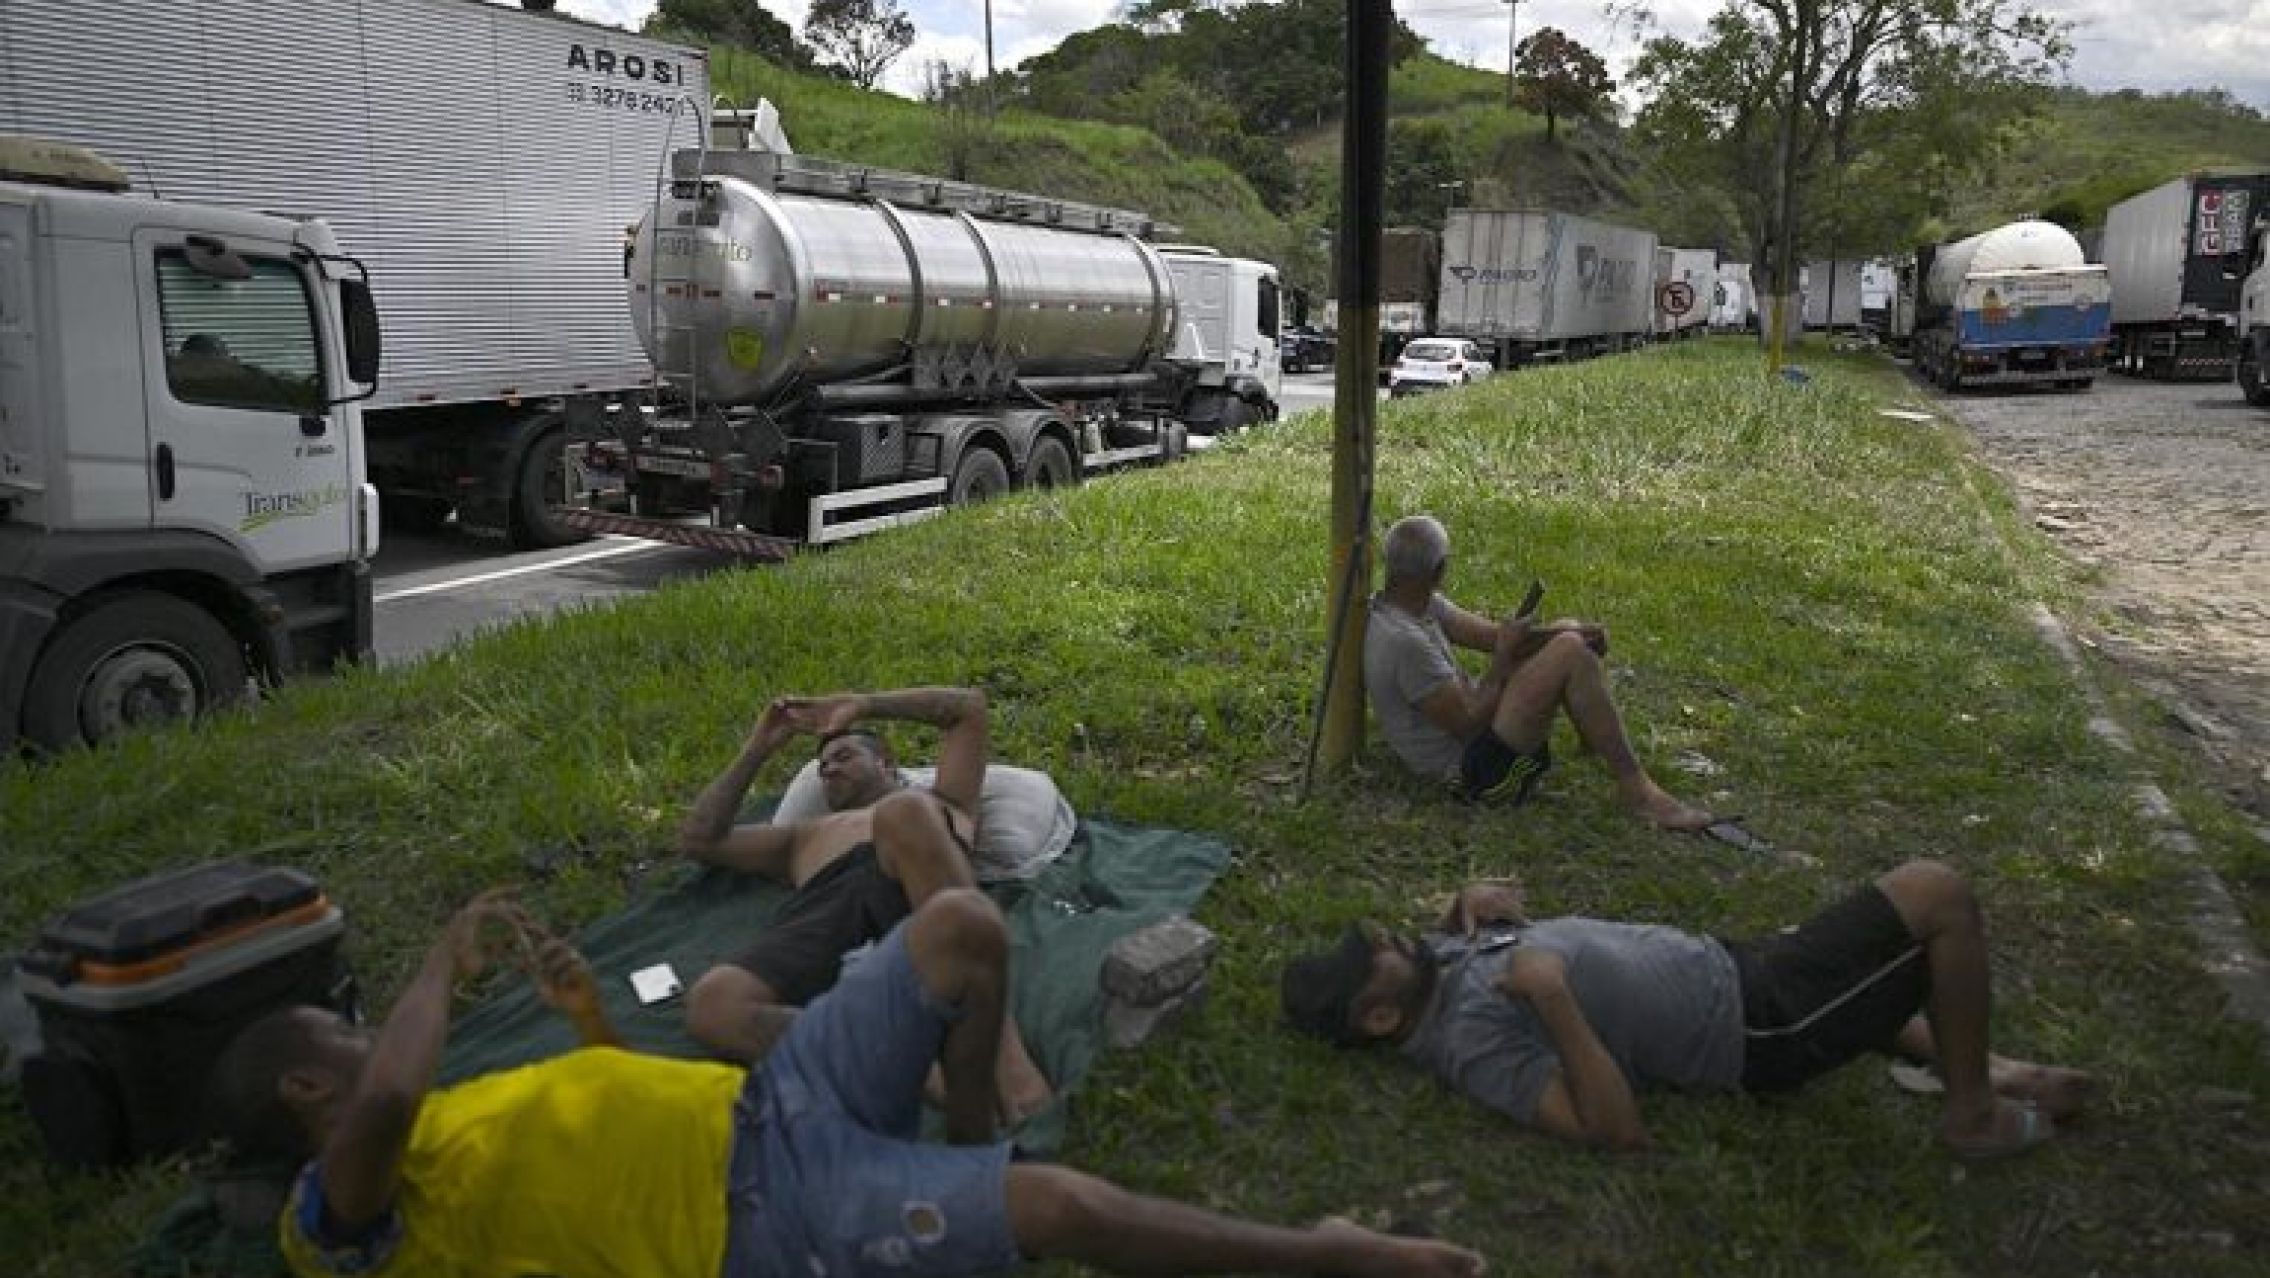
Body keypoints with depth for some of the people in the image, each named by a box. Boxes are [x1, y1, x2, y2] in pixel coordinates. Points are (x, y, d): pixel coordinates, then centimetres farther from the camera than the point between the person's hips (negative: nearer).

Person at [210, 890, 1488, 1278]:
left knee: (964, 925, -4)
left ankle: (968, 1144, 14)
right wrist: (445, 967, -13)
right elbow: (382, 1105, -28)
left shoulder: (457, 1119, 25)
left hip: (766, 1104, 9)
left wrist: (586, 1009, 10)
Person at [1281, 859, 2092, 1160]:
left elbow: (1459, 924, 24)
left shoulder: (1441, 960, -1)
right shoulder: (1474, 1041, -28)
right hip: (1758, 1025, -9)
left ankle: (1972, 1063, 33)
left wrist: (1470, 901, -2)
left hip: (1723, 965, 9)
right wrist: (1551, 996, -42)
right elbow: (1619, 1130, -33)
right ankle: (1974, 1111, 6)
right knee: (1938, 896, -10)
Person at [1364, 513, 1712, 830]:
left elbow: (1489, 634, 4)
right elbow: (1468, 723, -24)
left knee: (1570, 636, 14)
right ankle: (1635, 788, -15)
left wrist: (1575, 632, -9)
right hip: (1476, 769, -11)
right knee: (1571, 654, -22)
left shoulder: (1421, 605, 5)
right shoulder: (1402, 640, -26)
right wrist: (1504, 656, -12)